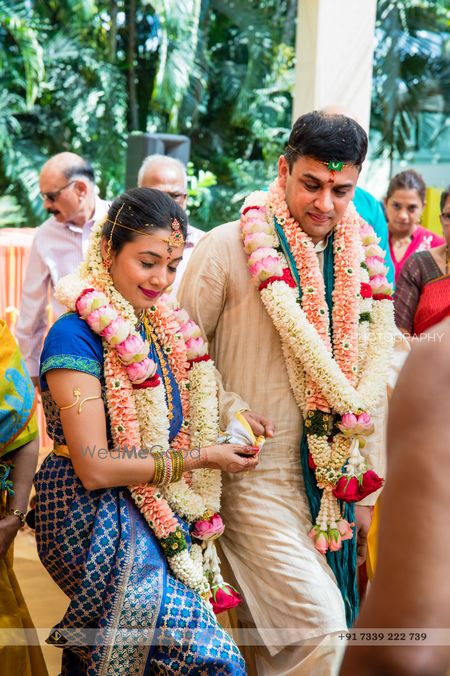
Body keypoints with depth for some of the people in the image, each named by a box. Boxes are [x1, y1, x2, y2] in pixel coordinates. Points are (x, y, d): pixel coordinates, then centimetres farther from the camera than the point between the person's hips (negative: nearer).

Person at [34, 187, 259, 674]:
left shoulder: (166, 327, 7)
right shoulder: (76, 333, -15)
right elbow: (96, 467, -18)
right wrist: (201, 458, -12)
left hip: (157, 519, 7)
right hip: (95, 520, -7)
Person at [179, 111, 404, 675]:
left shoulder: (363, 262, 6)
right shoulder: (228, 248, -9)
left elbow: (373, 380, 11)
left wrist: (366, 489, 12)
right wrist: (229, 412, -13)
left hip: (331, 477, 5)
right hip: (256, 469, -5)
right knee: (320, 622, -12)